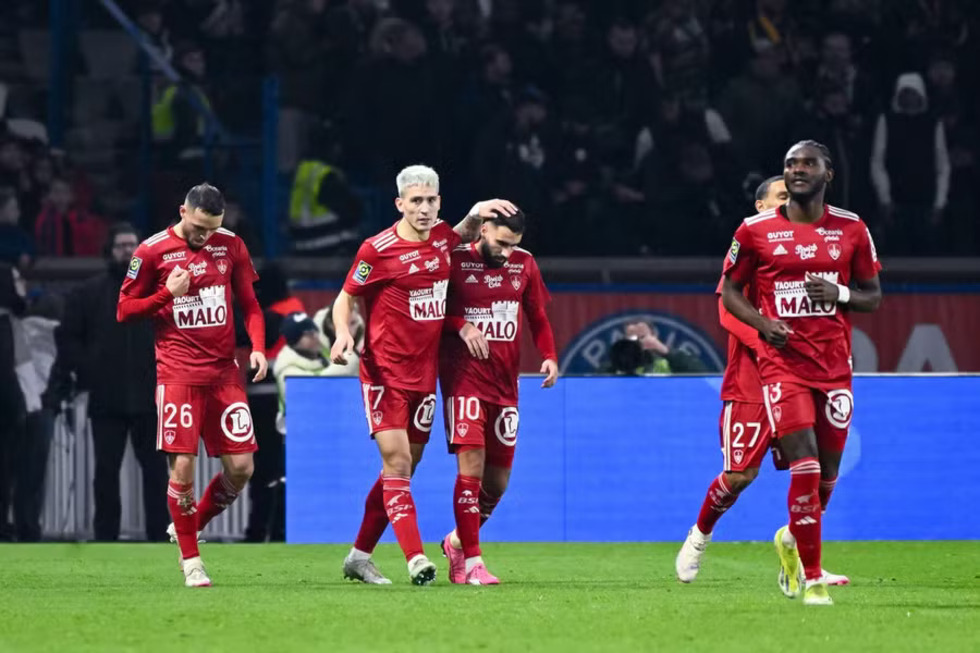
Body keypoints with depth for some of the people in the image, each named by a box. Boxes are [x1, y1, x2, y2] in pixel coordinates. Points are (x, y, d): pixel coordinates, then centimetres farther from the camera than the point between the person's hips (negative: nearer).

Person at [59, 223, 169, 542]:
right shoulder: (88, 294, 5)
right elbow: (68, 338, 7)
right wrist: (86, 371, -4)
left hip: (149, 398, 0)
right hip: (106, 400, 0)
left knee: (155, 468, 3)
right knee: (106, 470, 2)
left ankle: (159, 536, 6)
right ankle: (106, 537, 6)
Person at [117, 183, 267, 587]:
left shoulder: (230, 245, 6)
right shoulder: (152, 251, -3)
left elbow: (249, 304, 14)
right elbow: (125, 310, 2)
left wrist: (258, 346, -2)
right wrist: (168, 293, -12)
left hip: (224, 370, 3)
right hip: (178, 373, -3)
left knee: (241, 467, -2)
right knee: (182, 466, -10)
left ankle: (189, 525, 23)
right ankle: (190, 560, 4)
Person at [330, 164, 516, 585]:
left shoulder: (442, 237, 6)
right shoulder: (377, 249, -11)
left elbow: (465, 234, 30)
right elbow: (346, 297, -1)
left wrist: (478, 213, 10)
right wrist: (343, 333, -20)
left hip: (424, 373, 6)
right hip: (385, 372, -6)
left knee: (404, 468, 10)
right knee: (397, 461, -15)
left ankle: (359, 556, 21)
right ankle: (416, 559, -23)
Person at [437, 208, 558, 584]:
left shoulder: (524, 264, 9)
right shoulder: (454, 259, -6)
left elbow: (537, 316, 18)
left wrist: (549, 356, 2)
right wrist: (461, 326, -20)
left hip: (505, 382, 5)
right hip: (463, 375, -5)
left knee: (498, 479, 7)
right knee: (472, 464, -16)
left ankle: (458, 542, 30)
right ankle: (472, 562, -13)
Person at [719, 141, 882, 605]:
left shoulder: (851, 230, 5)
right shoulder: (755, 231, 0)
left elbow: (873, 297, 11)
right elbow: (730, 290, 10)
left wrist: (841, 293, -11)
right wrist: (762, 323, -9)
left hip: (834, 366, 3)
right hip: (782, 362, -3)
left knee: (827, 475, 9)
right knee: (805, 466, -15)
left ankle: (791, 540, 38)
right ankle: (811, 578, -8)